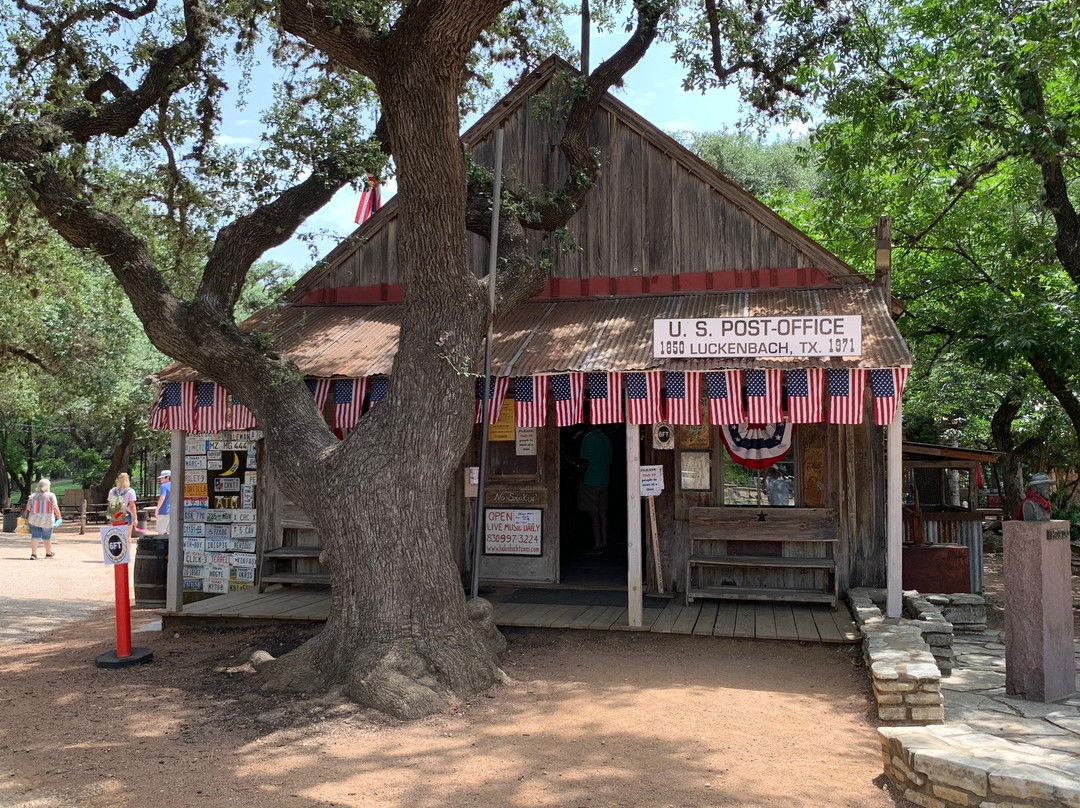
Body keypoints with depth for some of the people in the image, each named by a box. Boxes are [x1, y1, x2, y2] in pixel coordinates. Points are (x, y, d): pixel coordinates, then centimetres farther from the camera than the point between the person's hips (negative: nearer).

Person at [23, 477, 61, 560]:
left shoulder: (33, 495, 3)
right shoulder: (51, 495, -8)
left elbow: (28, 507, 1)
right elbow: (55, 507, -17)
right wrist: (59, 516, -9)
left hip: (34, 520, 2)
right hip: (47, 521, -2)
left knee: (35, 537, 1)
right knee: (47, 537, 12)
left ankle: (33, 554, -13)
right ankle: (49, 553, 28)